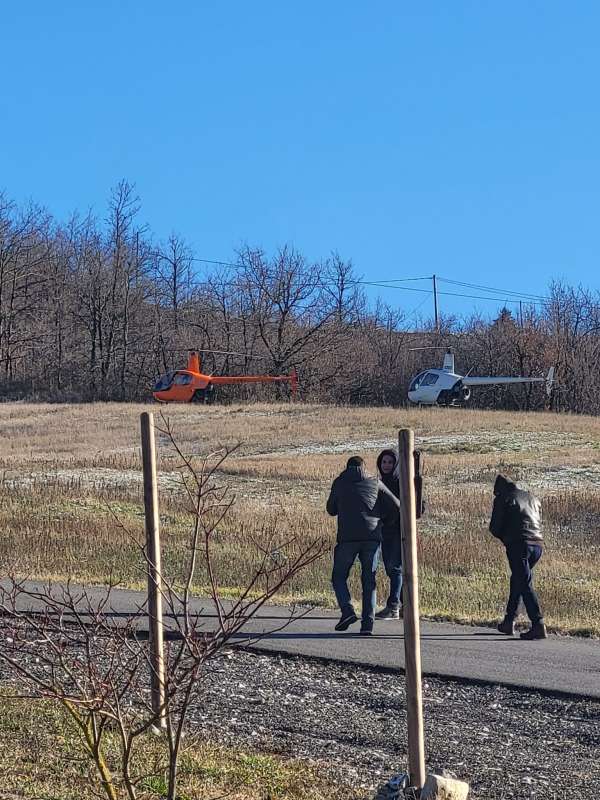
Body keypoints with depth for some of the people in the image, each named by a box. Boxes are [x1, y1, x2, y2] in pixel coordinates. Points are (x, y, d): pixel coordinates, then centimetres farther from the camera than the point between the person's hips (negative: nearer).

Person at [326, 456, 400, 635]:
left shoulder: (339, 483, 14)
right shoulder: (374, 483, 14)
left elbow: (331, 510, 24)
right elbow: (395, 505, 10)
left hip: (347, 537, -1)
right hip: (372, 537, 1)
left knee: (339, 576, 13)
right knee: (369, 581, 7)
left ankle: (347, 610, -8)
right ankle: (367, 622, -3)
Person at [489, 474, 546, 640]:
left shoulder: (503, 499, 6)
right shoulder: (533, 498, 23)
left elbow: (494, 527, 3)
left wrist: (505, 538, 24)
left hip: (518, 545, -6)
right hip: (537, 544, 6)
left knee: (525, 584, -7)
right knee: (517, 580, 21)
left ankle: (538, 625, -18)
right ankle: (509, 622, 25)